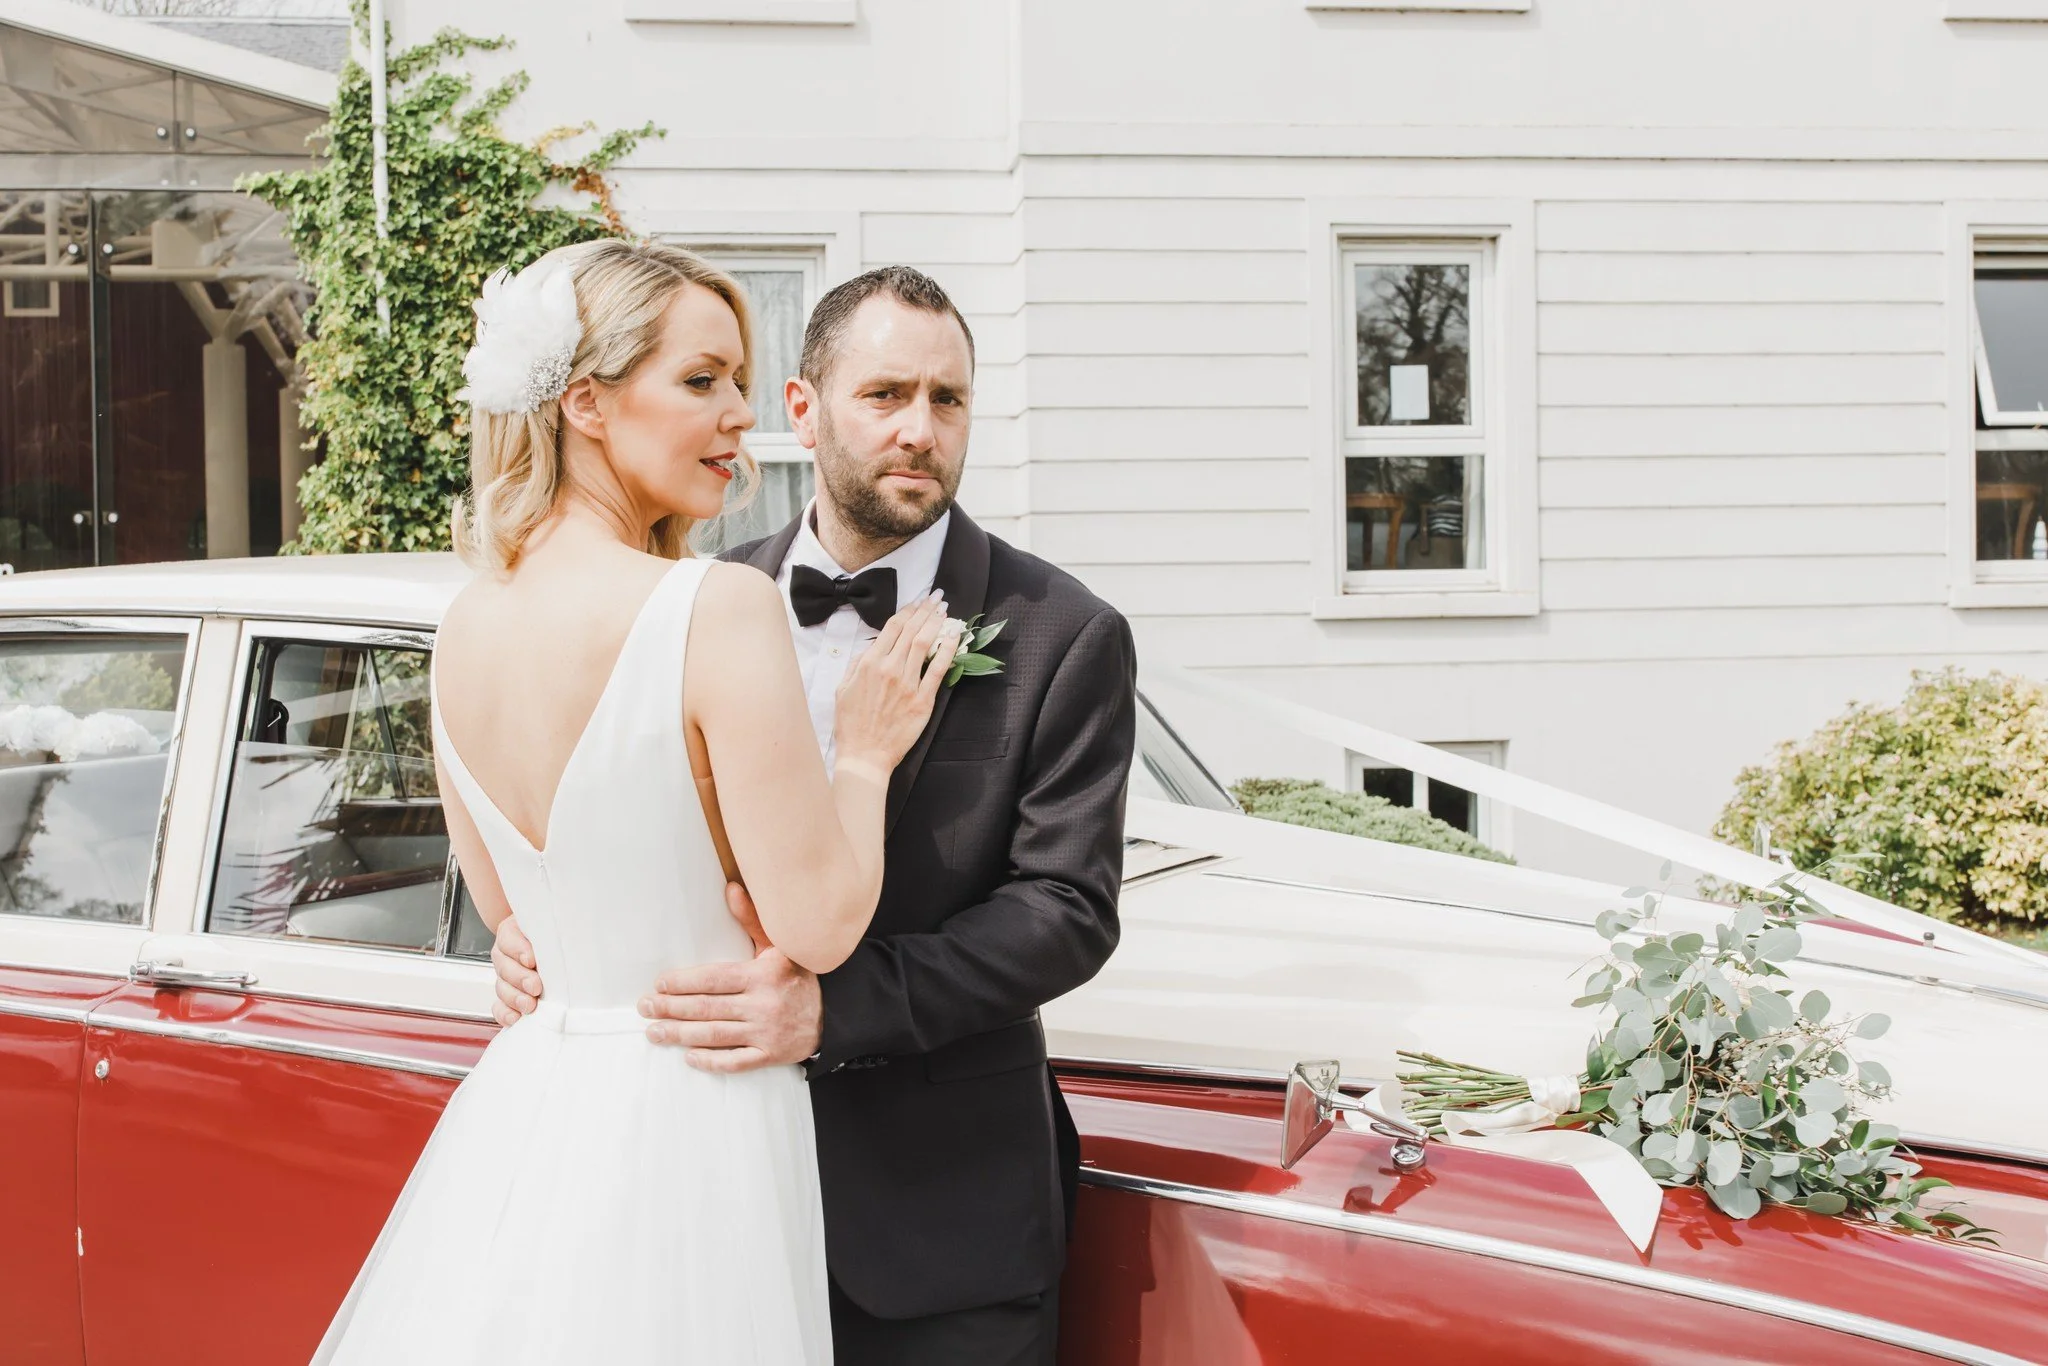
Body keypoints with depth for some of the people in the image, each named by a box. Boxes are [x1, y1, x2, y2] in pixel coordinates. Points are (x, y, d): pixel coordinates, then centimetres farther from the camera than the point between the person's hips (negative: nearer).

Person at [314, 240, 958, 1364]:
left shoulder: (465, 623, 1)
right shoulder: (721, 608, -21)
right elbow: (818, 922, -19)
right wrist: (864, 752, -4)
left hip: (521, 1103, 7)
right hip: (682, 1118, -7)